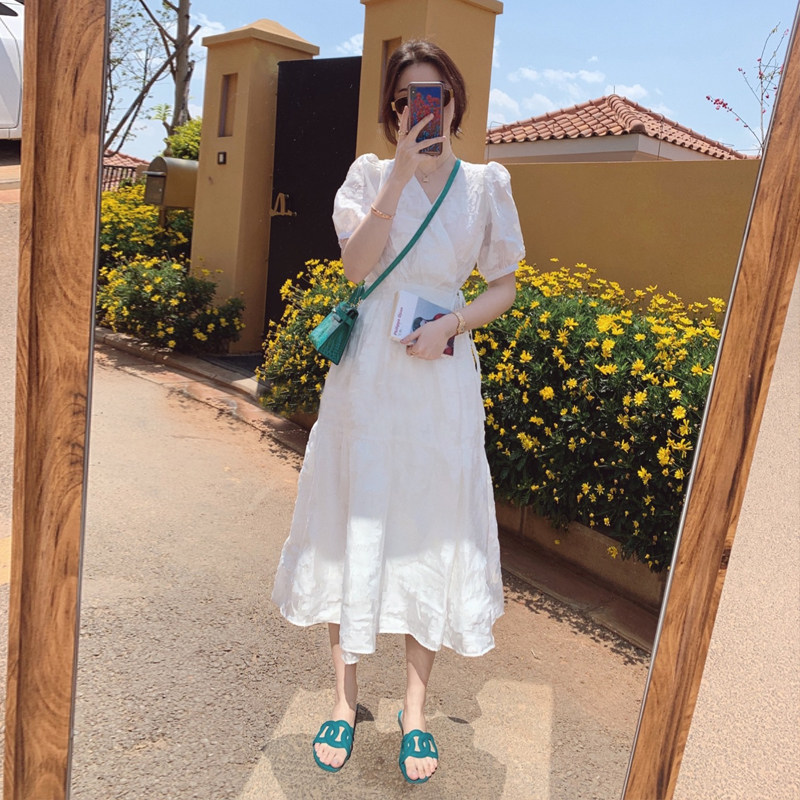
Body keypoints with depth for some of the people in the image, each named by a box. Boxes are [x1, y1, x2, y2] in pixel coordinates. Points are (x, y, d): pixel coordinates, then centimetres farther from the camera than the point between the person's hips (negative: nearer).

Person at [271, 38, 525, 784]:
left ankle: (415, 708, 22)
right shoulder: (371, 172, 5)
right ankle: (345, 700, 22)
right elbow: (358, 264, -10)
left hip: (441, 378, 0)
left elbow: (504, 286, 8)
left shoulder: (486, 183, 6)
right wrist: (400, 175, -16)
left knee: (431, 532, 5)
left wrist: (452, 324, -9)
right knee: (355, 527, 5)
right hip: (367, 376, 0)